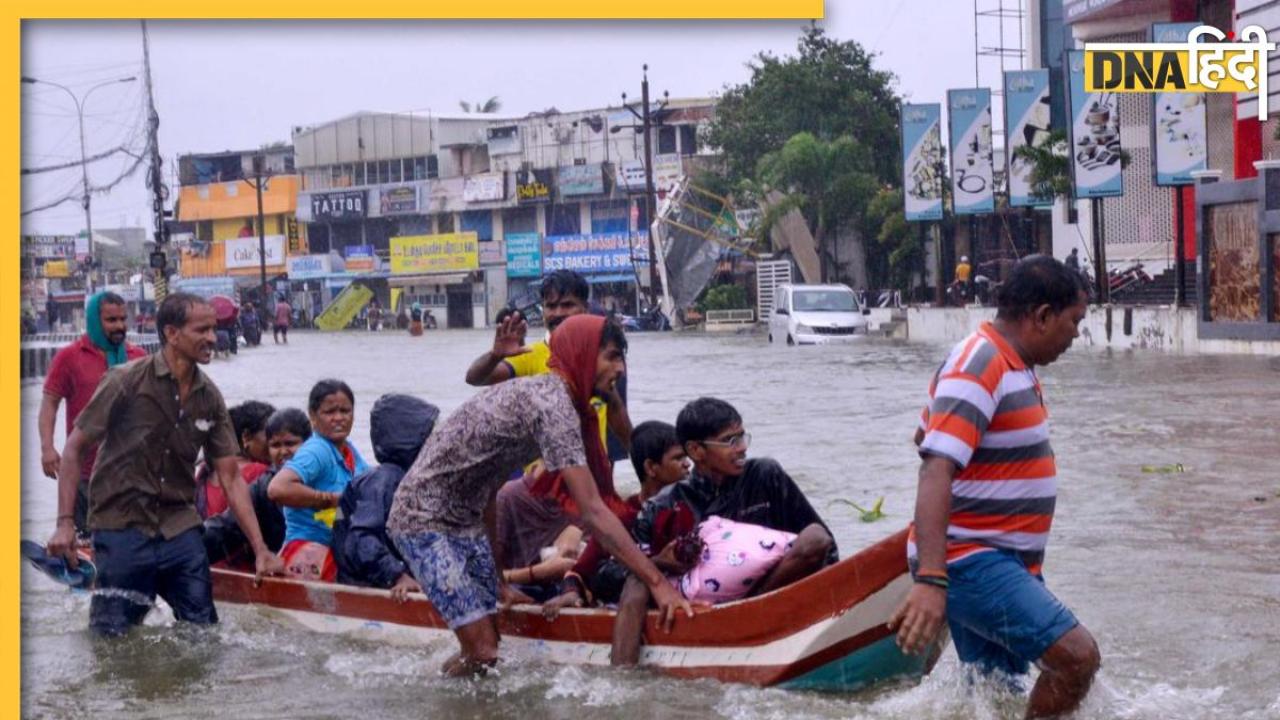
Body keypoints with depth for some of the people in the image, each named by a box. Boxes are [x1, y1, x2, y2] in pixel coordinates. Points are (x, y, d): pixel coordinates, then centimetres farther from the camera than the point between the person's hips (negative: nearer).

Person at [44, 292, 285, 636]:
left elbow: (230, 479, 6)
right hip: (121, 529, -4)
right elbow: (73, 450, -7)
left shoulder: (210, 398, 3)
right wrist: (64, 523, -15)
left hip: (180, 528, 5)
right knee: (114, 636, 1)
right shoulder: (127, 382, -11)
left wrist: (260, 550, 0)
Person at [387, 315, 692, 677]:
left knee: (494, 639, 8)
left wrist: (496, 581, 19)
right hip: (423, 520, -10)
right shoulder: (553, 405, -22)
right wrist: (657, 582, -25)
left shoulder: (541, 391, 10)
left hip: (465, 521, 10)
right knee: (483, 653, -12)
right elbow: (593, 513, -26)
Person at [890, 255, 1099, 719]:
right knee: (1077, 655, -22)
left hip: (1002, 562, 11)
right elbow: (935, 472, -29)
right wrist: (930, 580, -39)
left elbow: (925, 436, 27)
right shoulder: (978, 367, -17)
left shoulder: (1011, 364, 14)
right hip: (970, 563, -11)